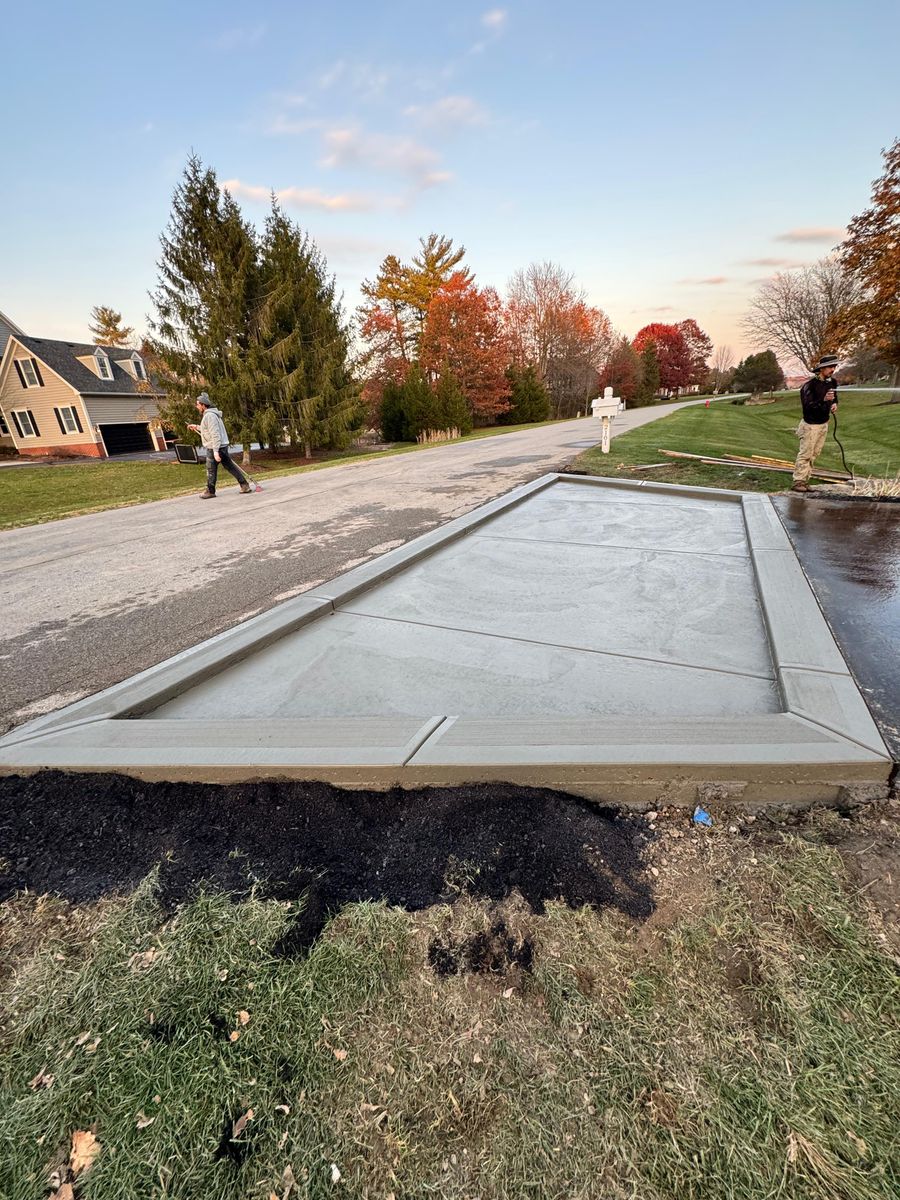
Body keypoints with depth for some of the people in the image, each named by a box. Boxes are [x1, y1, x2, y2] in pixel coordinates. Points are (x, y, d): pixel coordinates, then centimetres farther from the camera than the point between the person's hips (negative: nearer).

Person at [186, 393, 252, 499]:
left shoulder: (209, 416, -17)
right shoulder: (211, 414, 15)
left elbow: (215, 434, -24)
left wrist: (215, 451, -28)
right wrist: (197, 427, 37)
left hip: (214, 448, -10)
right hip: (222, 446, 10)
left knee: (211, 470, 2)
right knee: (230, 466, 11)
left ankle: (210, 492, 12)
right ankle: (245, 484, 10)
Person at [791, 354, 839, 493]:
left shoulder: (830, 384, 9)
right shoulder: (809, 385, -16)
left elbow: (834, 398, 25)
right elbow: (807, 406, -22)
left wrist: (834, 404, 3)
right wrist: (823, 400, -35)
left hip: (824, 424, 8)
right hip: (811, 425, -8)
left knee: (814, 454, 8)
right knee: (805, 454, -9)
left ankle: (805, 480, 13)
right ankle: (798, 482, -7)